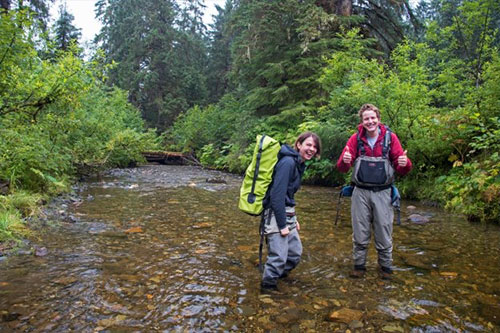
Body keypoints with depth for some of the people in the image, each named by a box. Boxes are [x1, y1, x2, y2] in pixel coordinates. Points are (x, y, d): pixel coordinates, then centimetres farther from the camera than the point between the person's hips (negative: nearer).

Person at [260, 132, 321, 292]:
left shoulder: (299, 164, 12)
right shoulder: (287, 162, -18)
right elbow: (277, 195, -22)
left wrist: (293, 219, 17)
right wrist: (282, 225, -19)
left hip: (287, 214, 10)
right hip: (275, 214, -10)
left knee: (295, 252, 19)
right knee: (278, 256, -6)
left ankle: (279, 274, 42)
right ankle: (268, 286, 17)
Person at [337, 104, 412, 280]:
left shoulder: (390, 137, -1)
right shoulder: (356, 138, 0)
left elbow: (403, 169, -1)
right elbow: (341, 168, -4)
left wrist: (405, 164, -25)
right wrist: (345, 161, -27)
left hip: (382, 193, 0)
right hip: (360, 193, 1)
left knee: (384, 232, 7)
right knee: (360, 233, 7)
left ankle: (385, 267, 25)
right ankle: (359, 266, 24)